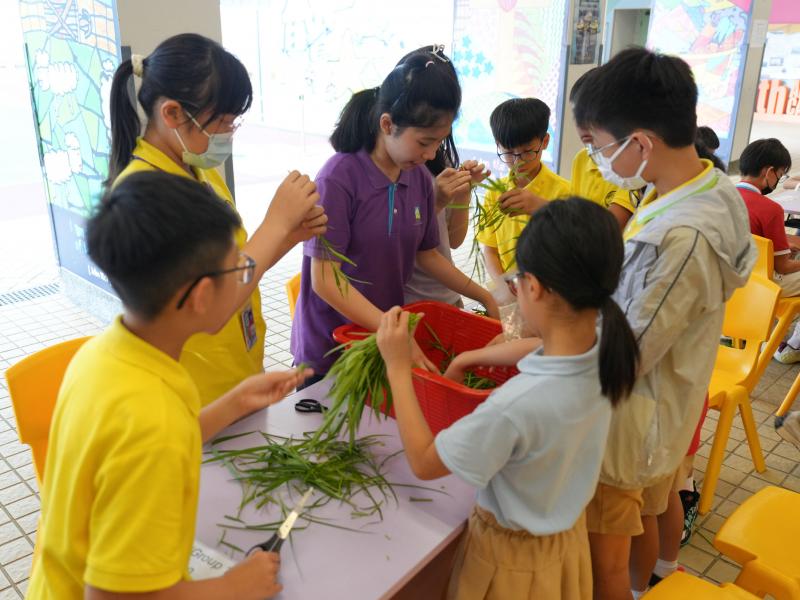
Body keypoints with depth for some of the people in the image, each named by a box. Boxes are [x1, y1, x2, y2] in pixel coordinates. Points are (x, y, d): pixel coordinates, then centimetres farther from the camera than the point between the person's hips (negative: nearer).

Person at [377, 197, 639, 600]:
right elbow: (553, 347, 6)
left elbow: (423, 463, -23)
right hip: (568, 536, 6)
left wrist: (398, 368, -19)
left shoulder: (516, 406, -40)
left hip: (513, 557, -6)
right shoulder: (604, 354, -19)